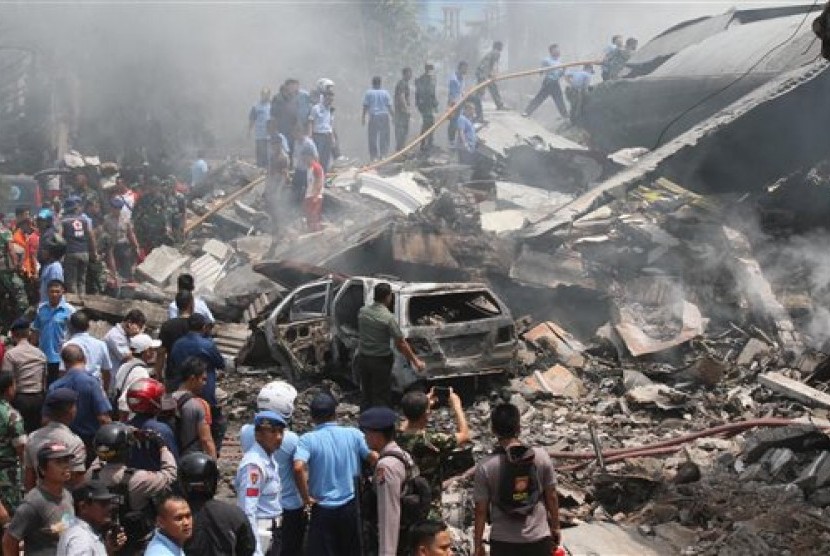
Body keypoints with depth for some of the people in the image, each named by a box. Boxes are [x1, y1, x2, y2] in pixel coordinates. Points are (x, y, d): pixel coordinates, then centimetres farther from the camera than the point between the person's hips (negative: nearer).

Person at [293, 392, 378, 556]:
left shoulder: (308, 440, -11)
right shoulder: (353, 434, -3)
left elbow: (298, 468, -26)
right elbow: (374, 459, 0)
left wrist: (306, 497, -15)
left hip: (322, 509, -3)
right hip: (349, 506, 3)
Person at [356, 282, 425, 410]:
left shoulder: (362, 311, -3)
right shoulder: (388, 318, -20)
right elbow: (401, 344, -17)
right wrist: (415, 361, -8)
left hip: (363, 358, 6)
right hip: (381, 361, -6)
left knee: (366, 394, 17)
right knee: (381, 397, 4)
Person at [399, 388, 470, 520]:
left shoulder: (397, 439, -5)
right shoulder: (432, 442, -22)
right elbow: (464, 435, -4)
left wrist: (426, 404, 25)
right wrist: (456, 405, 8)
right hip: (428, 514, -6)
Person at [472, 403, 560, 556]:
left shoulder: (485, 466, -12)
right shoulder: (541, 457, -8)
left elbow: (481, 510, -7)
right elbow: (551, 497, 1)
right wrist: (555, 528, 15)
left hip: (503, 542, -1)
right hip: (539, 539, 1)